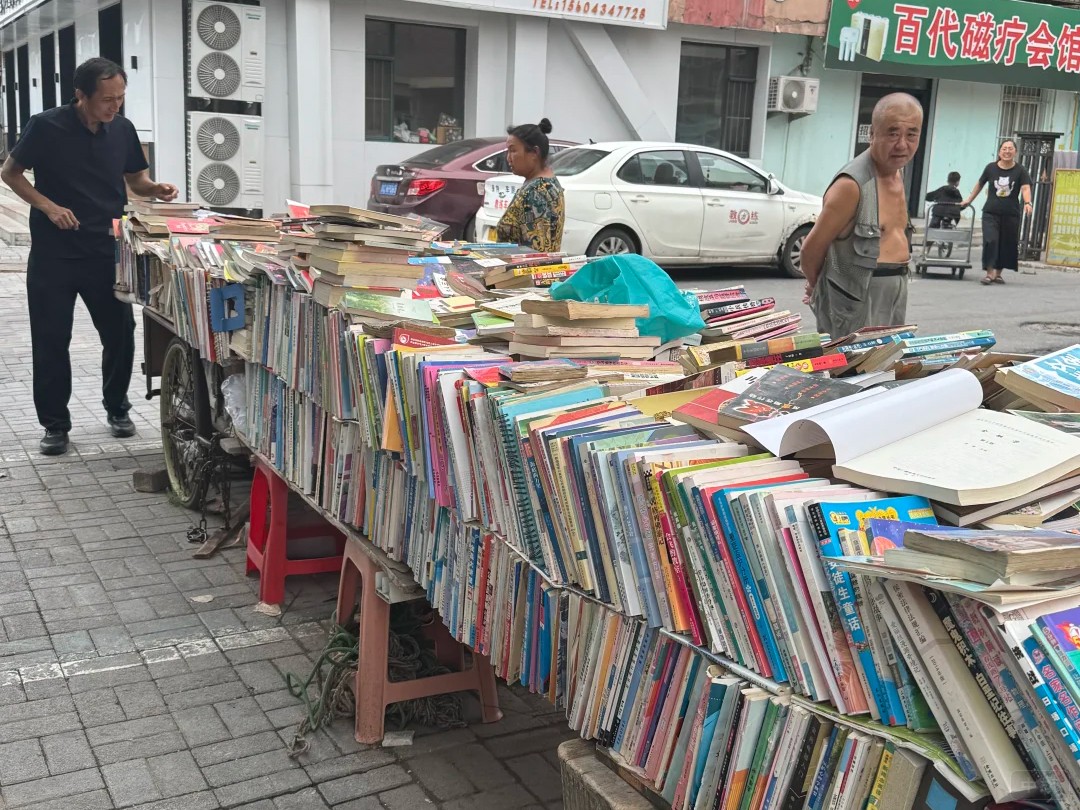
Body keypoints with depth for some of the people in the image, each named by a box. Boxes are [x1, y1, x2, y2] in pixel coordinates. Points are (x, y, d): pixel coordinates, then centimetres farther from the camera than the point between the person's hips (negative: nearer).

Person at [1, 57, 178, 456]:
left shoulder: (123, 129, 0)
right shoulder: (46, 126, -11)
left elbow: (136, 179, 13)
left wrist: (155, 189, -9)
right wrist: (49, 207, -15)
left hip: (108, 251, 3)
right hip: (54, 253, -3)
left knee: (120, 333, 6)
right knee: (51, 340, 4)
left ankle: (117, 408, 28)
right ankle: (55, 424, 16)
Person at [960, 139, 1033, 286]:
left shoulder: (1020, 170, -1)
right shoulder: (991, 168, 2)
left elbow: (1025, 188, -14)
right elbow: (980, 184, 16)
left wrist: (1027, 203, -31)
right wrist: (969, 200, 21)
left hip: (1011, 215, 1)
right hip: (991, 213, -1)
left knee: (1006, 244, 6)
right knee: (990, 241, -13)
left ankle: (998, 273, 20)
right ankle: (989, 274, -8)